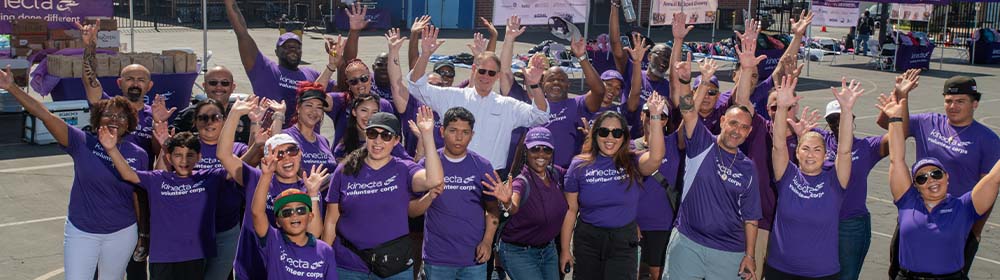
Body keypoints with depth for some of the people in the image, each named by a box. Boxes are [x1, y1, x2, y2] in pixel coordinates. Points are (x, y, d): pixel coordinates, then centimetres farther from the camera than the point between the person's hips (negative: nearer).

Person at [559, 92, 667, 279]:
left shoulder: (632, 163, -2)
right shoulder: (579, 165, -1)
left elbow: (656, 158, -25)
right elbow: (570, 210, 2)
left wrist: (655, 117, -30)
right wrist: (565, 249, 1)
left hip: (624, 242, -1)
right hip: (587, 241, 1)